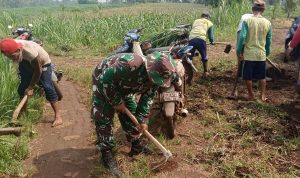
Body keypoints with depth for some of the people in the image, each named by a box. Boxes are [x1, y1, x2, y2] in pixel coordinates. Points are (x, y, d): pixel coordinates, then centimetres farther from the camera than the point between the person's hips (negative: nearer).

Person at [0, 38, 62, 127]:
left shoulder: (30, 52, -42)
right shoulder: (12, 47, -24)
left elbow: (38, 71, -28)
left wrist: (30, 87, -19)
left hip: (42, 64, -6)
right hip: (27, 66, 6)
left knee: (48, 88, -17)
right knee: (22, 89, 4)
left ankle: (58, 116, -13)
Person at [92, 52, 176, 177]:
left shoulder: (155, 77, -18)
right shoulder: (130, 65, -44)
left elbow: (147, 97, -3)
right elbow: (105, 80, -35)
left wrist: (142, 120, -5)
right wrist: (117, 102, -25)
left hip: (123, 86, 7)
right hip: (103, 82, -7)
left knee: (131, 112, 8)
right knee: (104, 117, -9)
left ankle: (136, 144, 24)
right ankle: (106, 152, 3)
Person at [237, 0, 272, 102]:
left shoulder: (247, 21, -10)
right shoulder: (268, 23, 1)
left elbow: (242, 37, -14)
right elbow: (269, 41, 6)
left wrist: (239, 51, -5)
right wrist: (267, 53, 18)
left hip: (249, 54, -3)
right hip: (262, 54, 3)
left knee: (248, 76, 11)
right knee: (262, 76, 17)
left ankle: (251, 95, 21)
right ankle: (263, 96, 22)